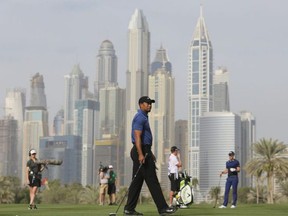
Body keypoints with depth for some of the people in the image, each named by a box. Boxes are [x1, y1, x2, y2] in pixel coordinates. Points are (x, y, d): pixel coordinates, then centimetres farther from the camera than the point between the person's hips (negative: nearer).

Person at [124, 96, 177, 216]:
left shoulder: (143, 117, 21)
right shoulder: (140, 117, -12)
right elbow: (137, 136, -21)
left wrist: (149, 153, 26)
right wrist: (141, 154, -27)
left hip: (143, 152, 11)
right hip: (141, 152, -11)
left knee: (137, 181, 8)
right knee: (152, 181, -8)